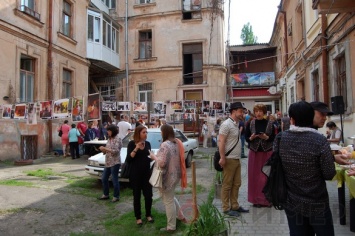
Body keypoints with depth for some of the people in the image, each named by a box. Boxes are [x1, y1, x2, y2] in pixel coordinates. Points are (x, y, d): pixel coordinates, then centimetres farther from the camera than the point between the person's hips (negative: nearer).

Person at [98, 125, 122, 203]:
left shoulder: (117, 139, -11)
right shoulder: (109, 139, 13)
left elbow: (115, 151, -19)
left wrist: (105, 148, -20)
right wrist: (103, 150, -2)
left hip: (115, 163, -9)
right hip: (107, 162, 9)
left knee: (114, 180, -2)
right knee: (104, 179, 13)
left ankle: (116, 196, 10)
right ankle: (106, 194, 27)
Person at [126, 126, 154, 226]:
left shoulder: (148, 143, 4)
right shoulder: (132, 143, -9)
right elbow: (128, 159, -15)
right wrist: (136, 149, -24)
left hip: (147, 173, 4)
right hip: (135, 174, -4)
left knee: (149, 195, 6)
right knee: (137, 196, 7)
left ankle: (148, 215, 26)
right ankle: (138, 217, 21)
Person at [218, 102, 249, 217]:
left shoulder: (237, 124, 12)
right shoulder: (226, 124, -15)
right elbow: (221, 142, -20)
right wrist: (222, 158, -22)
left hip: (237, 159, 9)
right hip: (229, 160, -9)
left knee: (236, 184, 16)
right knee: (227, 185, 2)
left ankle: (234, 206, 27)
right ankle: (226, 208, 13)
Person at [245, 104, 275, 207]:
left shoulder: (270, 123, -1)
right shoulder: (251, 123, 1)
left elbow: (274, 138, 1)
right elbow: (246, 137, 3)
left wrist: (266, 137, -18)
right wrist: (251, 138, -18)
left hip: (267, 152, -1)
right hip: (254, 152, 1)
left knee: (266, 175, 3)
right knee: (254, 175, 4)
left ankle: (266, 199, 16)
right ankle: (256, 199, 16)